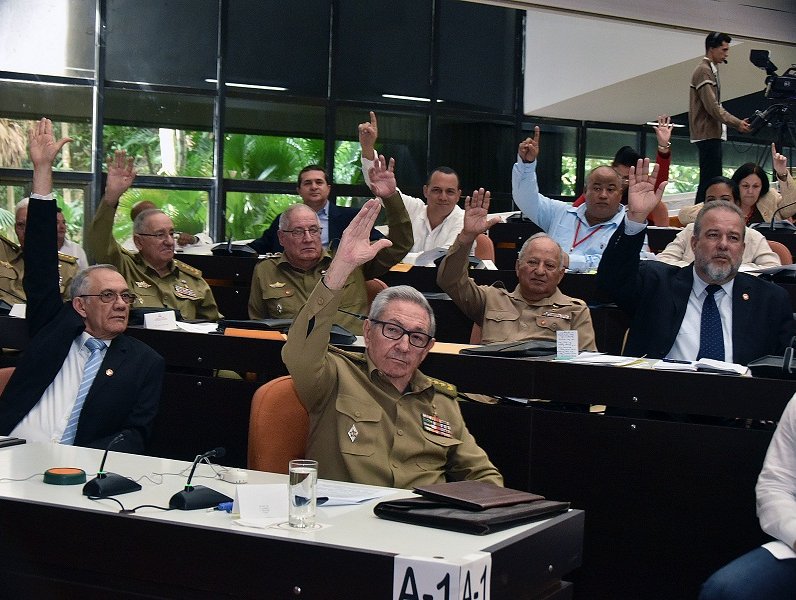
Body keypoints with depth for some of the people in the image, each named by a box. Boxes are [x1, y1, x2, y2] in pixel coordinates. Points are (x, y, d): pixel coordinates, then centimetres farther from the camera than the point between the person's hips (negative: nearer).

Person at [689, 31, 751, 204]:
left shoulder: (711, 70, 19)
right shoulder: (703, 71, -13)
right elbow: (712, 107, -20)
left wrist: (736, 122, 15)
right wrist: (737, 124, -17)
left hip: (712, 134, 11)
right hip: (707, 134, -11)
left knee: (712, 179, 10)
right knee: (709, 179, -13)